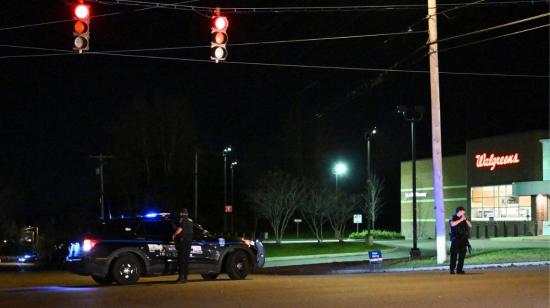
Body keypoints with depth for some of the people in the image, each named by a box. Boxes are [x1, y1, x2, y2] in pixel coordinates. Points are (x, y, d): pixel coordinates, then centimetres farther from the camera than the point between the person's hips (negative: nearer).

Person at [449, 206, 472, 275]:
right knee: (454, 255, -7)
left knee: (462, 255, 4)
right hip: (455, 239, -5)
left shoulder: (465, 218, 13)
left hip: (463, 239, 5)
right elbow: (453, 224, -19)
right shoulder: (453, 218, 1)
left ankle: (459, 269, 10)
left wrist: (466, 219, -9)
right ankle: (452, 269, -5)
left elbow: (470, 226, 4)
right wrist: (461, 220, -16)